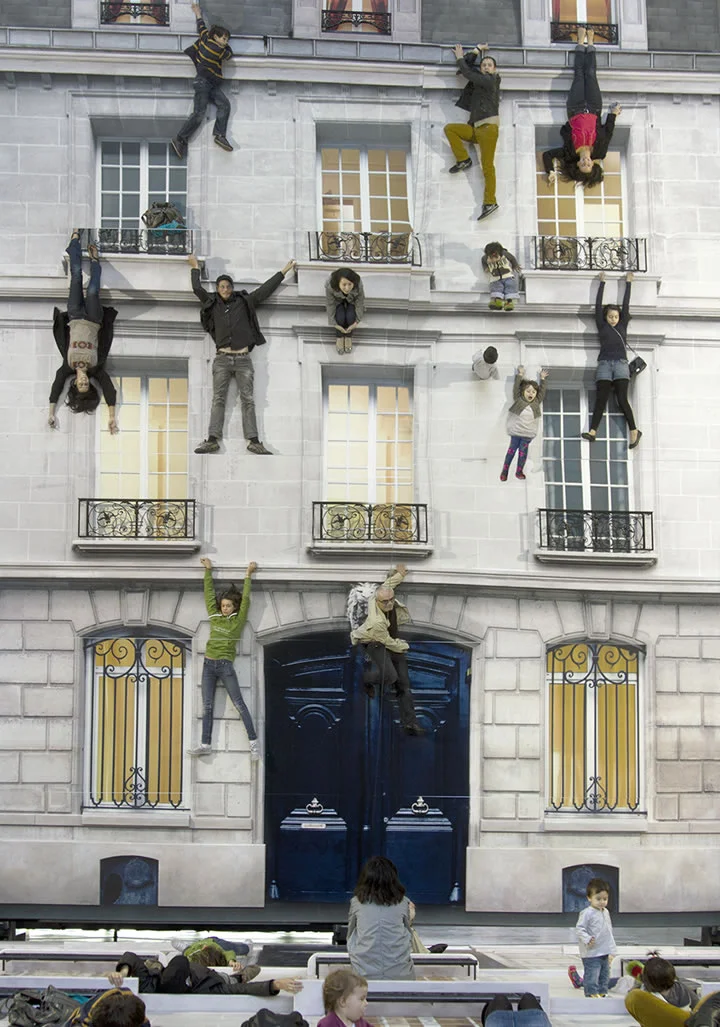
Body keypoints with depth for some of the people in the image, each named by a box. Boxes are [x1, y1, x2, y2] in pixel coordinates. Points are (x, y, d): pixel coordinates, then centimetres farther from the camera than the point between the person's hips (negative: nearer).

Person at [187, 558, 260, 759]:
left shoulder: (238, 620, 0)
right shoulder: (214, 616, 10)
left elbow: (245, 599, -4)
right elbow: (209, 594, 13)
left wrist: (248, 576, 0)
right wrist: (208, 571, 13)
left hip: (225, 665, -5)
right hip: (209, 664, 5)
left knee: (239, 704, -5)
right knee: (207, 705, 3)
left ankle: (253, 742, -5)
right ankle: (206, 744, 5)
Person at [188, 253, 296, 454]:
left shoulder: (244, 302, 11)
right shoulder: (213, 304, 12)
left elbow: (265, 289, 16)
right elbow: (197, 289, 22)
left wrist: (283, 272, 21)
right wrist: (195, 268, 33)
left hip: (243, 359, 0)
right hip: (222, 359, 0)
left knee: (248, 400, -3)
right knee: (218, 399, -6)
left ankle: (253, 441, -8)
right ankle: (213, 440, -13)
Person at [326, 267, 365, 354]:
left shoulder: (358, 285, -37)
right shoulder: (330, 286, -38)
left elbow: (360, 303, -21)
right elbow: (330, 305, -23)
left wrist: (357, 321, -21)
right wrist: (335, 324, -22)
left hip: (352, 301, 0)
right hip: (338, 301, 0)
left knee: (350, 317, -25)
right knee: (340, 317, -26)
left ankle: (348, 337, 6)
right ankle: (340, 337, 5)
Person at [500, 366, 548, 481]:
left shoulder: (537, 402, 8)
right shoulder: (518, 399, 0)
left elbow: (542, 391, 12)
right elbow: (516, 387, -4)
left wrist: (542, 379, 16)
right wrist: (520, 375, 3)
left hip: (528, 434, 2)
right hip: (516, 431, -2)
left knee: (523, 450, 7)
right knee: (512, 449, 3)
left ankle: (519, 471, 17)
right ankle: (505, 470, 10)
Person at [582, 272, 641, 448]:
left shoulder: (622, 326, 17)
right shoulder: (602, 326, 16)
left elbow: (626, 305, 18)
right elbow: (598, 305, 15)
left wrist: (628, 283, 22)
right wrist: (602, 283, 18)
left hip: (621, 364, -1)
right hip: (604, 364, 1)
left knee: (622, 400, -10)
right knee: (600, 400, -9)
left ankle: (634, 431, -6)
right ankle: (593, 432, -19)